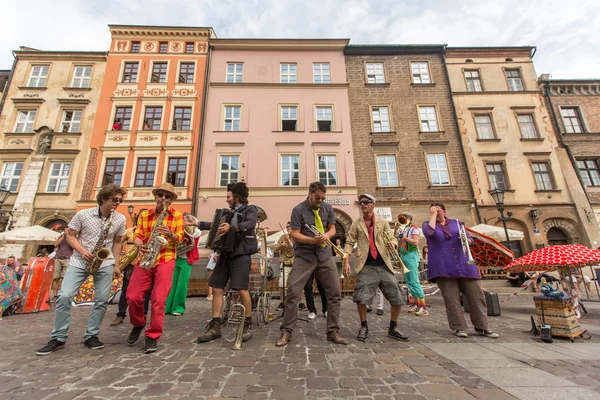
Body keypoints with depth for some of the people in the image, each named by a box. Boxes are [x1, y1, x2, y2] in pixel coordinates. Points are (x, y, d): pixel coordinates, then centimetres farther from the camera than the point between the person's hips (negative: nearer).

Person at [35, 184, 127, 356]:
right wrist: (82, 251, -14)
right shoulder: (83, 214, -4)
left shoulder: (120, 219, 0)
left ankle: (91, 336, 15)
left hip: (105, 263, 1)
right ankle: (58, 338, 9)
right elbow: (70, 236, 2)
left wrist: (117, 263, 4)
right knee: (64, 296, -9)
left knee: (102, 300, -1)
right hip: (79, 261, -1)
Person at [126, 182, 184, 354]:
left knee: (158, 299, -6)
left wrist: (170, 234, -22)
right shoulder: (144, 215, 12)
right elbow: (137, 235, 6)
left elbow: (180, 238, -1)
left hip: (165, 260, -3)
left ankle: (152, 337, 8)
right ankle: (138, 324, 30)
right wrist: (140, 245, -16)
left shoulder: (177, 215, 4)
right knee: (133, 297, 0)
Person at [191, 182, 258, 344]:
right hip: (225, 254, 7)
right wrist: (196, 224, 28)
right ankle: (215, 326, 13)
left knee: (242, 289, -11)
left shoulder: (250, 209, 0)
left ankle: (248, 325, 5)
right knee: (217, 288, 4)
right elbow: (216, 225, 29)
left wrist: (232, 228, -36)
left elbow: (250, 224, -20)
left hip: (241, 254, -7)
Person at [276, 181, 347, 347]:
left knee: (335, 293, 4)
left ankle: (333, 332, 20)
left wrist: (327, 235, -14)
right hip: (304, 255, -3)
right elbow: (295, 234, -9)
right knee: (293, 293, -6)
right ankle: (286, 332, 11)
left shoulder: (328, 208, 4)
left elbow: (332, 228, 10)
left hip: (325, 255, 4)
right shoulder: (298, 210, -7)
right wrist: (313, 240, -24)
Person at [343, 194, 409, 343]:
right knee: (361, 298, -9)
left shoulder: (382, 222, 10)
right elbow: (349, 243, 3)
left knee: (397, 299, 4)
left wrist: (393, 244, -20)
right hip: (366, 266, -2)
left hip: (384, 265, 2)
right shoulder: (356, 223, 6)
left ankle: (393, 329, 25)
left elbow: (392, 238, 5)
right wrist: (346, 262, -9)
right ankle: (364, 327, 16)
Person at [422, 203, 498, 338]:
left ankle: (481, 327, 15)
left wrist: (466, 239, -8)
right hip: (443, 267, -3)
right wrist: (432, 216, -7)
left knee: (477, 295, 3)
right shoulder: (428, 224, 7)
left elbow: (470, 240, 16)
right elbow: (429, 232, -17)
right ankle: (459, 327, 7)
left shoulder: (456, 223, 16)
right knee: (452, 299, -3)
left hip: (464, 265, 4)